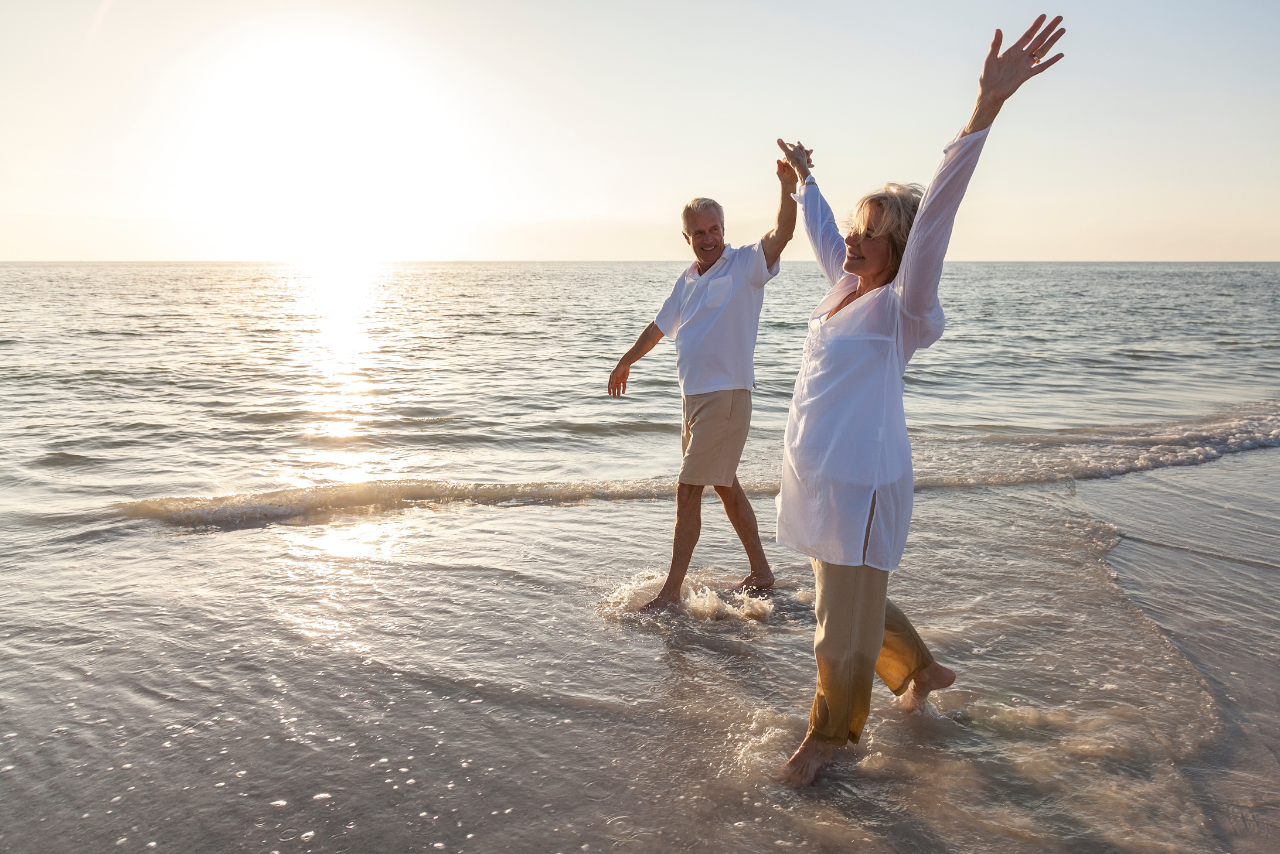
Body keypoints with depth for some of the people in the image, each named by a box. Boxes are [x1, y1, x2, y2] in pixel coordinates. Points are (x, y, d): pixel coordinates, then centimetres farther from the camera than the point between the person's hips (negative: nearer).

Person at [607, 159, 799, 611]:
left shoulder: (745, 264, -8)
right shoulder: (687, 280, 13)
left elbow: (781, 234, -27)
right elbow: (660, 325, 27)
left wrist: (788, 187, -44)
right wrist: (626, 362, 38)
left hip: (727, 395, -8)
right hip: (695, 395, 8)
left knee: (688, 490, -7)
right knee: (725, 485, 16)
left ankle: (671, 591, 2)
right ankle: (761, 572, 29)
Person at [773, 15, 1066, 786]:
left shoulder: (900, 306, -15)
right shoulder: (848, 285, 7)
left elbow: (933, 218, -28)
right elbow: (822, 230, 25)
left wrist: (986, 109, -40)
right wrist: (805, 179, 42)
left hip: (860, 489, -9)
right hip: (819, 480, 9)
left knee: (847, 626, 8)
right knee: (853, 607, 25)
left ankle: (829, 733, 28)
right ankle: (924, 670, 48)